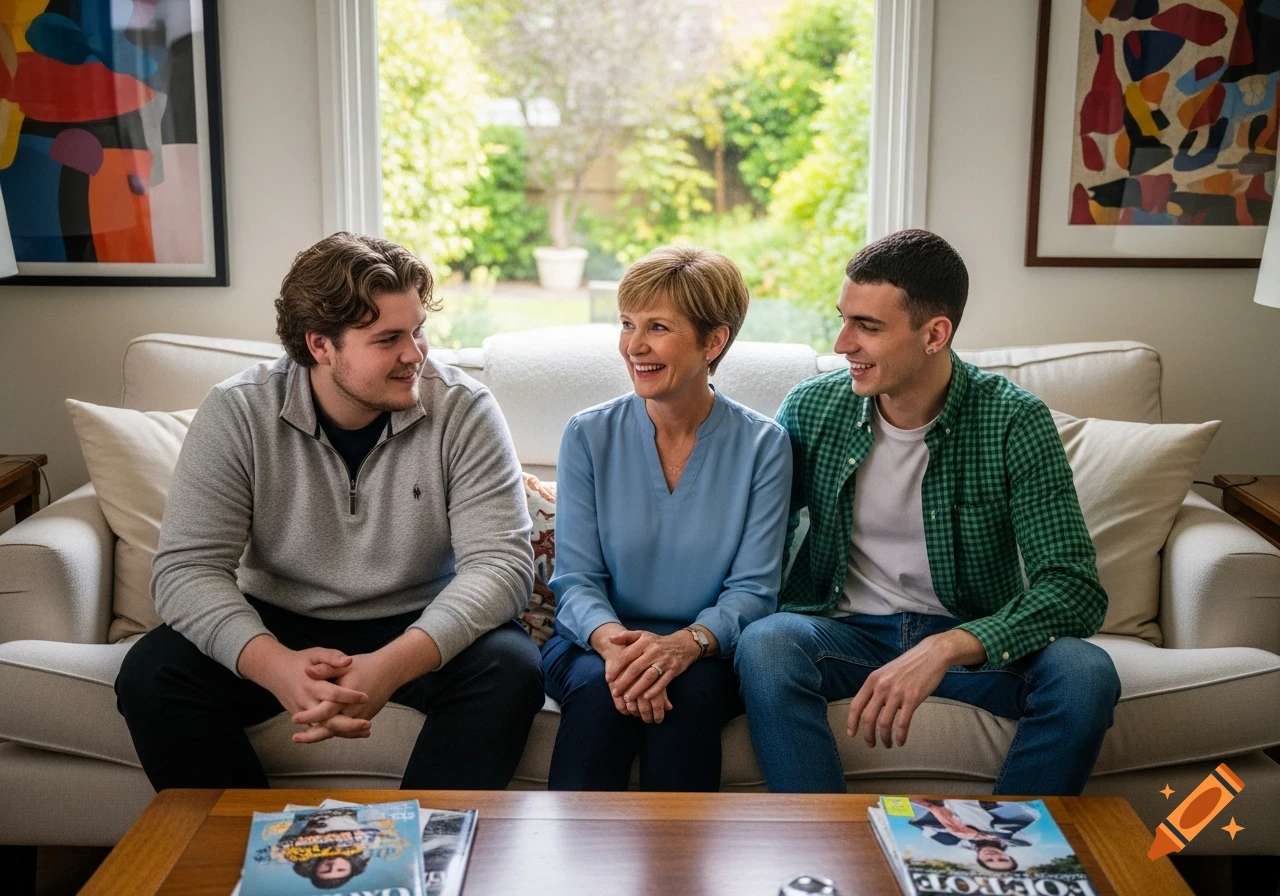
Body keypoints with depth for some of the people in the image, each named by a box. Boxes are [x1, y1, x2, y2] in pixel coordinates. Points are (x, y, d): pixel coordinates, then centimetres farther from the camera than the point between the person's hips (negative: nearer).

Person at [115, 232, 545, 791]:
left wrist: (392, 666, -37)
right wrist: (277, 666, -36)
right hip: (279, 628, 1)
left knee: (509, 670, -29)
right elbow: (188, 568, -15)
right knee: (150, 675, -21)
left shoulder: (463, 410, -13)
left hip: (420, 630, -1)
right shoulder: (237, 414, -11)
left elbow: (501, 562, -20)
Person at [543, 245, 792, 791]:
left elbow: (752, 589, -5)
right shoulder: (588, 435, 1)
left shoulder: (762, 445, -1)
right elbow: (576, 578, -2)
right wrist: (611, 639, -25)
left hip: (706, 652, 0)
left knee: (691, 688, -33)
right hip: (594, 644, 1)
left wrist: (687, 643, -26)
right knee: (601, 687, -32)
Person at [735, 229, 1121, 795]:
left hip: (972, 635, 0)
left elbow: (1076, 590, -19)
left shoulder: (1014, 422, -13)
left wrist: (945, 648, -35)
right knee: (764, 646, -31)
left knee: (1085, 674, -29)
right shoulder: (811, 408, -5)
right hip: (844, 628, 1)